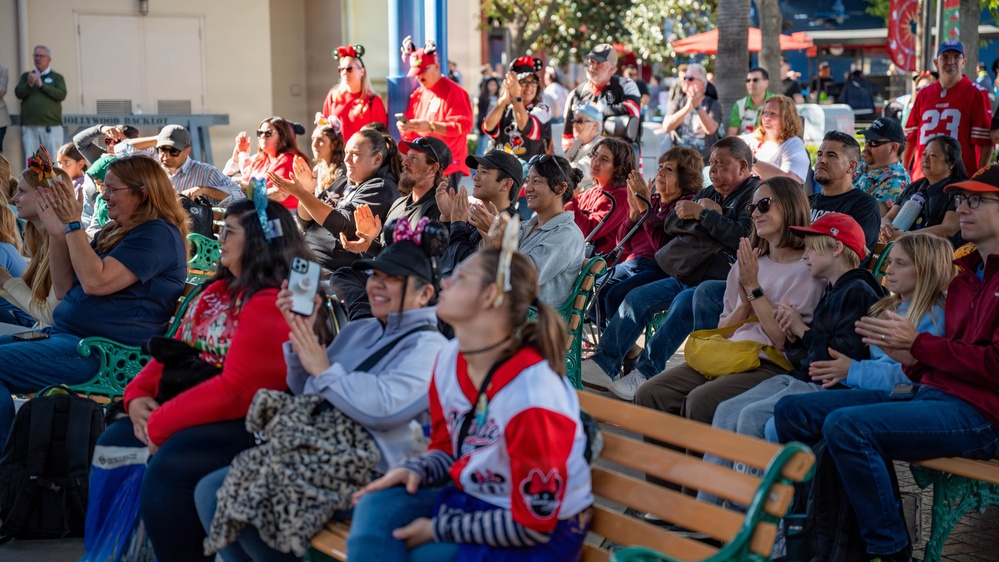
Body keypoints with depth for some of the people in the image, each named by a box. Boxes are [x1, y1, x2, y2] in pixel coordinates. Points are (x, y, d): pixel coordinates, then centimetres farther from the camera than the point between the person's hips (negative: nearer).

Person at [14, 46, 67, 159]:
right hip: (29, 126, 2)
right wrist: (29, 84, -16)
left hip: (51, 126, -2)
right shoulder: (26, 76, 16)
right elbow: (18, 93, 3)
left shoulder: (57, 77, 10)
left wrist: (42, 85, -12)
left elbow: (61, 95, -5)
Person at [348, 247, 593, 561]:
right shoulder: (450, 358, -4)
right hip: (472, 499, 7)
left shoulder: (532, 396, -27)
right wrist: (414, 472, -10)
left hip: (543, 536, -7)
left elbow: (533, 524, -21)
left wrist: (438, 528, -16)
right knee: (378, 506, -17)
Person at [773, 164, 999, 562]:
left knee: (846, 425, -31)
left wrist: (917, 344, -14)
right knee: (792, 411, 2)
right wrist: (911, 360, -2)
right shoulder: (964, 276, 21)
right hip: (930, 393, 9)